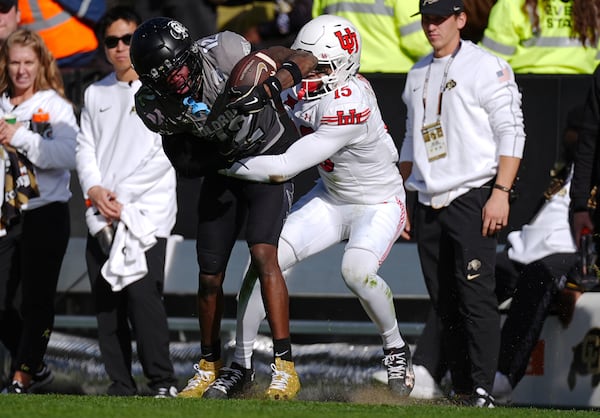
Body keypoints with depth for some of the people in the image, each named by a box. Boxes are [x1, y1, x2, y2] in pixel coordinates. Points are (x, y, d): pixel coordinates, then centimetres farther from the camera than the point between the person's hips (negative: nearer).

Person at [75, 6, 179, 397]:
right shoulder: (96, 94, 17)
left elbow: (164, 156, -7)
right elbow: (85, 147, 15)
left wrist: (121, 196, -10)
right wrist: (95, 190, -4)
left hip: (146, 210, -5)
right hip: (101, 215, 5)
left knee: (142, 295, -17)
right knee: (107, 302, 1)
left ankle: (162, 382, -12)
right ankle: (120, 386, 6)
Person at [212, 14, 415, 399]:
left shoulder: (348, 107, -34)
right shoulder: (304, 90, -10)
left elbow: (285, 167, -32)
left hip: (379, 204, -7)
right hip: (330, 198, 7)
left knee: (356, 270, -33)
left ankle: (397, 350, -5)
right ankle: (240, 366, 3)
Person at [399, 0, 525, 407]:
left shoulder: (486, 67, -5)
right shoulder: (417, 75, 17)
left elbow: (512, 133, -10)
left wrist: (501, 193, -18)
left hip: (472, 198, -7)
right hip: (429, 202, 7)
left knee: (477, 298, -13)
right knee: (444, 304, 7)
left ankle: (483, 391, -13)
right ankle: (461, 391, 11)